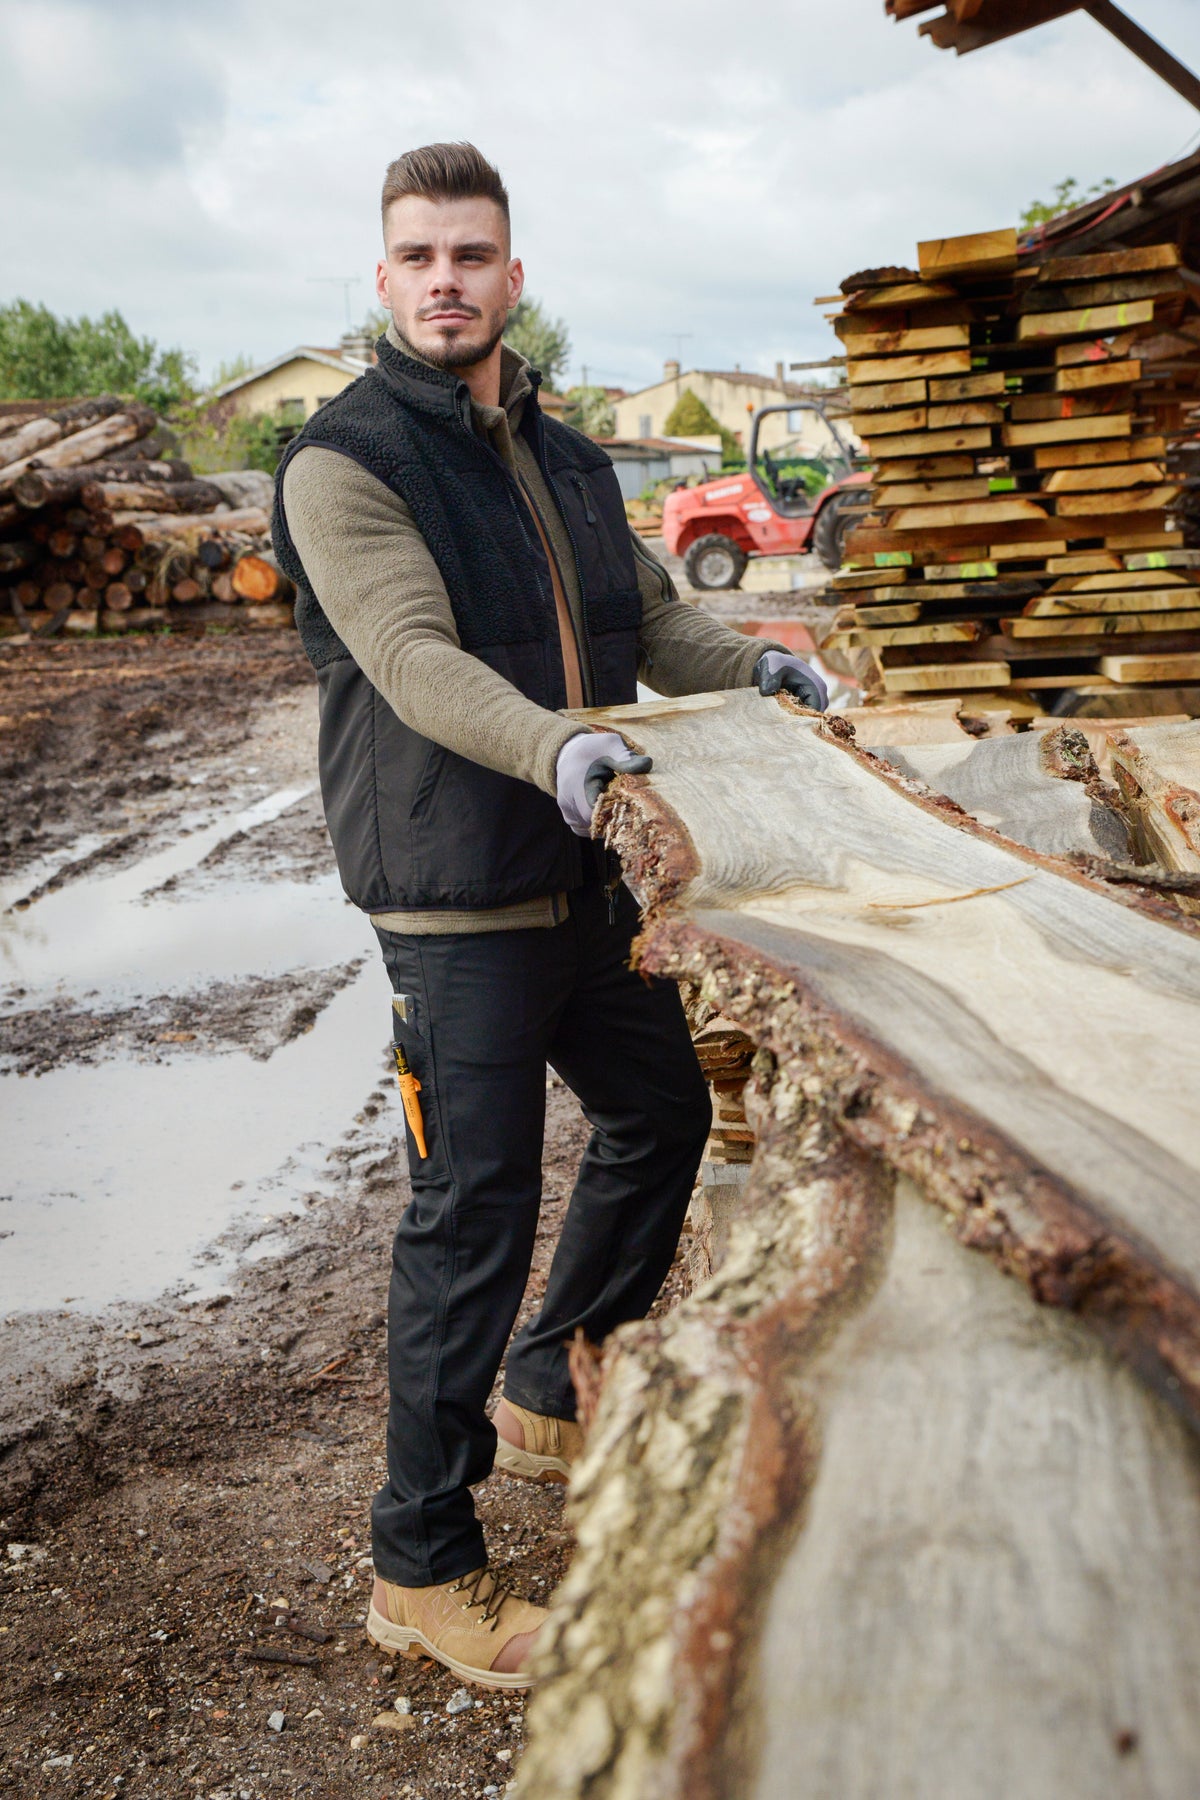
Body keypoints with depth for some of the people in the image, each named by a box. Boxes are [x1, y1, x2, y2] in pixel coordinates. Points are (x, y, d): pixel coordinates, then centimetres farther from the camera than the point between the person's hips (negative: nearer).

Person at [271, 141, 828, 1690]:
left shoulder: (567, 459, 13)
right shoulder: (343, 461, -10)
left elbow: (651, 620, 17)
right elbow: (414, 657, -24)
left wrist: (752, 666, -3)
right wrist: (552, 749, -41)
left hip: (585, 880, 8)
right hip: (455, 898, -8)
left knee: (662, 1113, 20)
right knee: (471, 1213, -4)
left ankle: (542, 1396, 40)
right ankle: (420, 1568, 13)